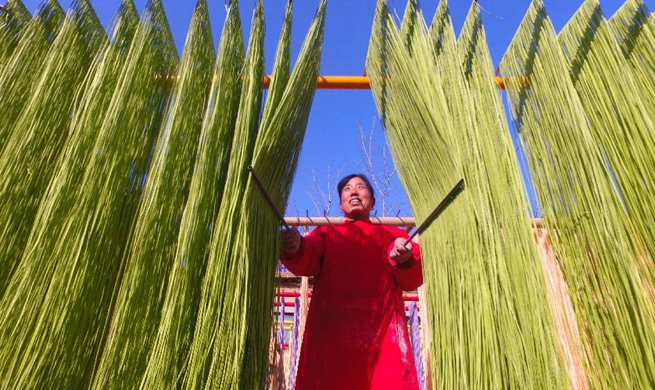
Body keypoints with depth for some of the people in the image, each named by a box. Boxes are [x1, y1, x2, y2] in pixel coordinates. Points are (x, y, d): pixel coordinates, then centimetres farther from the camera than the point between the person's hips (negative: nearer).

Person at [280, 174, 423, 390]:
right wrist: (293, 250, -25)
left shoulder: (393, 234, 19)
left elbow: (413, 280, 4)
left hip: (383, 332, 0)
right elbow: (306, 262, -1)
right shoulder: (325, 232, 20)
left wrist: (405, 260, -20)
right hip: (331, 330, 0)